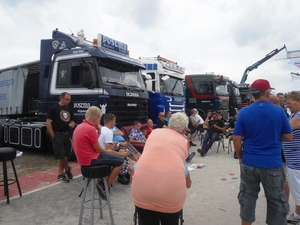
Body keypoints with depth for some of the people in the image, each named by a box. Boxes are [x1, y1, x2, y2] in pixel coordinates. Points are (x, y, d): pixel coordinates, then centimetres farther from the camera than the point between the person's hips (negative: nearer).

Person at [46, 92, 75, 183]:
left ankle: (60, 174, 23)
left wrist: (72, 124, -1)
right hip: (57, 135, -6)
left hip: (67, 134, 6)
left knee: (63, 156, 11)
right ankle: (67, 169, 19)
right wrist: (53, 136, -12)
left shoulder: (69, 109, 14)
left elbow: (72, 121, 24)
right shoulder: (53, 108, -6)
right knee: (62, 155, -5)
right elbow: (48, 123, -9)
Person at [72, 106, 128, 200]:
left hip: (84, 158, 10)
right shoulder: (91, 128, -20)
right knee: (120, 161, -7)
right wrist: (108, 151, 4)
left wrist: (98, 132, 1)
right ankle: (106, 185, -1)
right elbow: (98, 149, -14)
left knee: (111, 153, 26)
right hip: (90, 159, -10)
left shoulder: (80, 126, 12)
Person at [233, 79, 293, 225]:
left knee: (247, 197, 15)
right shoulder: (279, 111, -6)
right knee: (277, 201, 15)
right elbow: (288, 137, 2)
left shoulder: (244, 112, -7)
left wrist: (240, 157, 8)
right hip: (273, 164, 0)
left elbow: (236, 139, -6)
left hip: (249, 163, 1)